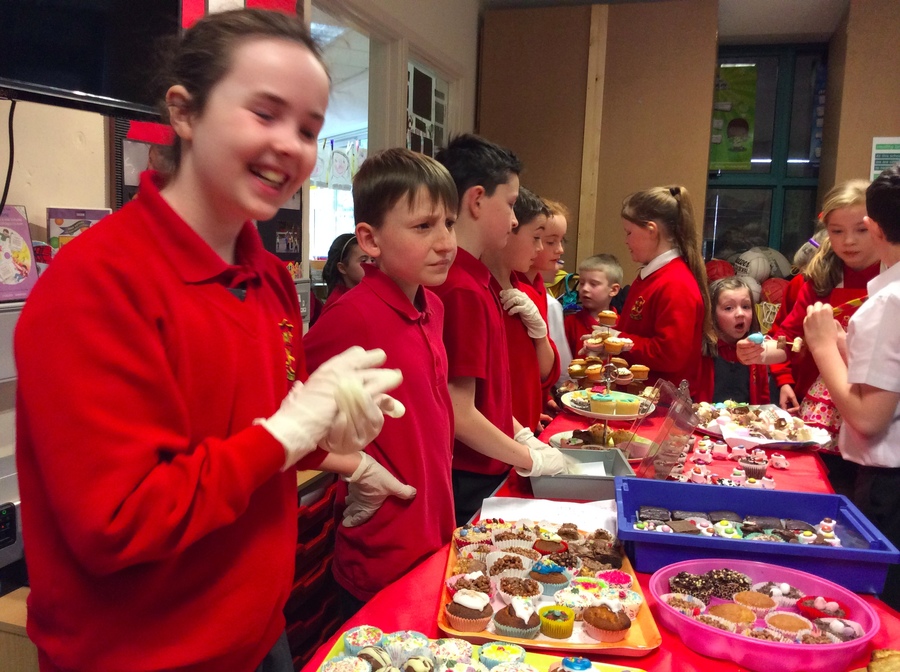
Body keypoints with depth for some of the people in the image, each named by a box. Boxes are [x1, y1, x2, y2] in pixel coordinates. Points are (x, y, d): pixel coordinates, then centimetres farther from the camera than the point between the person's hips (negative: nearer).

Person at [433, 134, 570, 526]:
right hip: (468, 483, -8)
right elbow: (460, 416, -21)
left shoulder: (475, 278, 6)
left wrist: (522, 436, 10)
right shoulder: (463, 290, -22)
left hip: (487, 472, 8)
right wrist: (531, 459, -9)